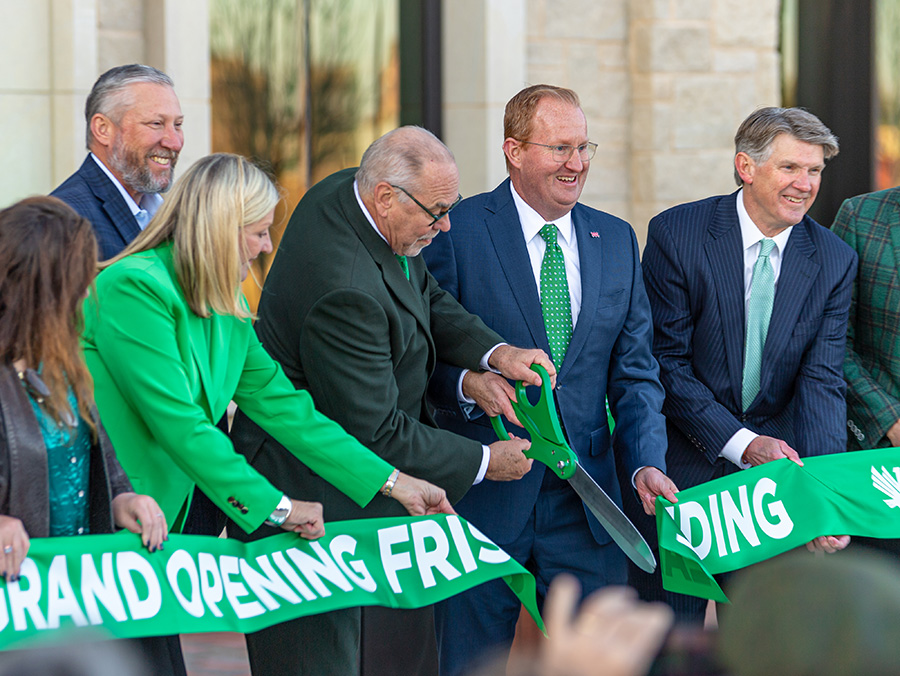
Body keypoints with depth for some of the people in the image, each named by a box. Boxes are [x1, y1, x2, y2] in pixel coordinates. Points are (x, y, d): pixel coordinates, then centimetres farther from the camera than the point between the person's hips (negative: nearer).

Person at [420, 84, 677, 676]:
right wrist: (466, 382, -23)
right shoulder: (457, 229, -4)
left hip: (586, 495, 4)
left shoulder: (617, 240, 11)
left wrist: (646, 463, -5)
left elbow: (635, 371, 10)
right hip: (483, 493, -4)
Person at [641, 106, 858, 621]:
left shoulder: (834, 260, -2)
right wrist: (742, 442, -20)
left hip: (775, 464, 3)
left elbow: (822, 381, -9)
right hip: (685, 466, -2)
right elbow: (668, 361, -11)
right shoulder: (676, 233, -11)